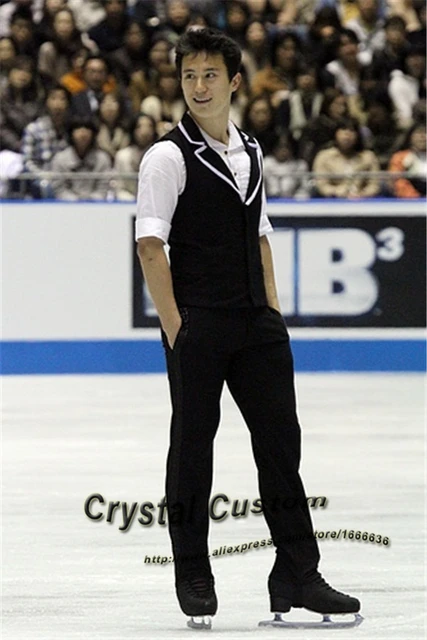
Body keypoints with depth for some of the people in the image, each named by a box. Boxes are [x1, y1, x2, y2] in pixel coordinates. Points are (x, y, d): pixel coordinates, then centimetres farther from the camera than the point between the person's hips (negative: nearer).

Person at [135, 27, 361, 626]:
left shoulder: (250, 152, 13)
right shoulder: (168, 156, -6)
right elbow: (150, 245, -10)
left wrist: (273, 308, 11)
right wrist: (175, 328, -15)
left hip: (255, 325, 6)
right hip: (198, 324, -6)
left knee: (280, 439, 4)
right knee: (193, 445, 2)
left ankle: (297, 574, 8)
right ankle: (193, 576, 11)